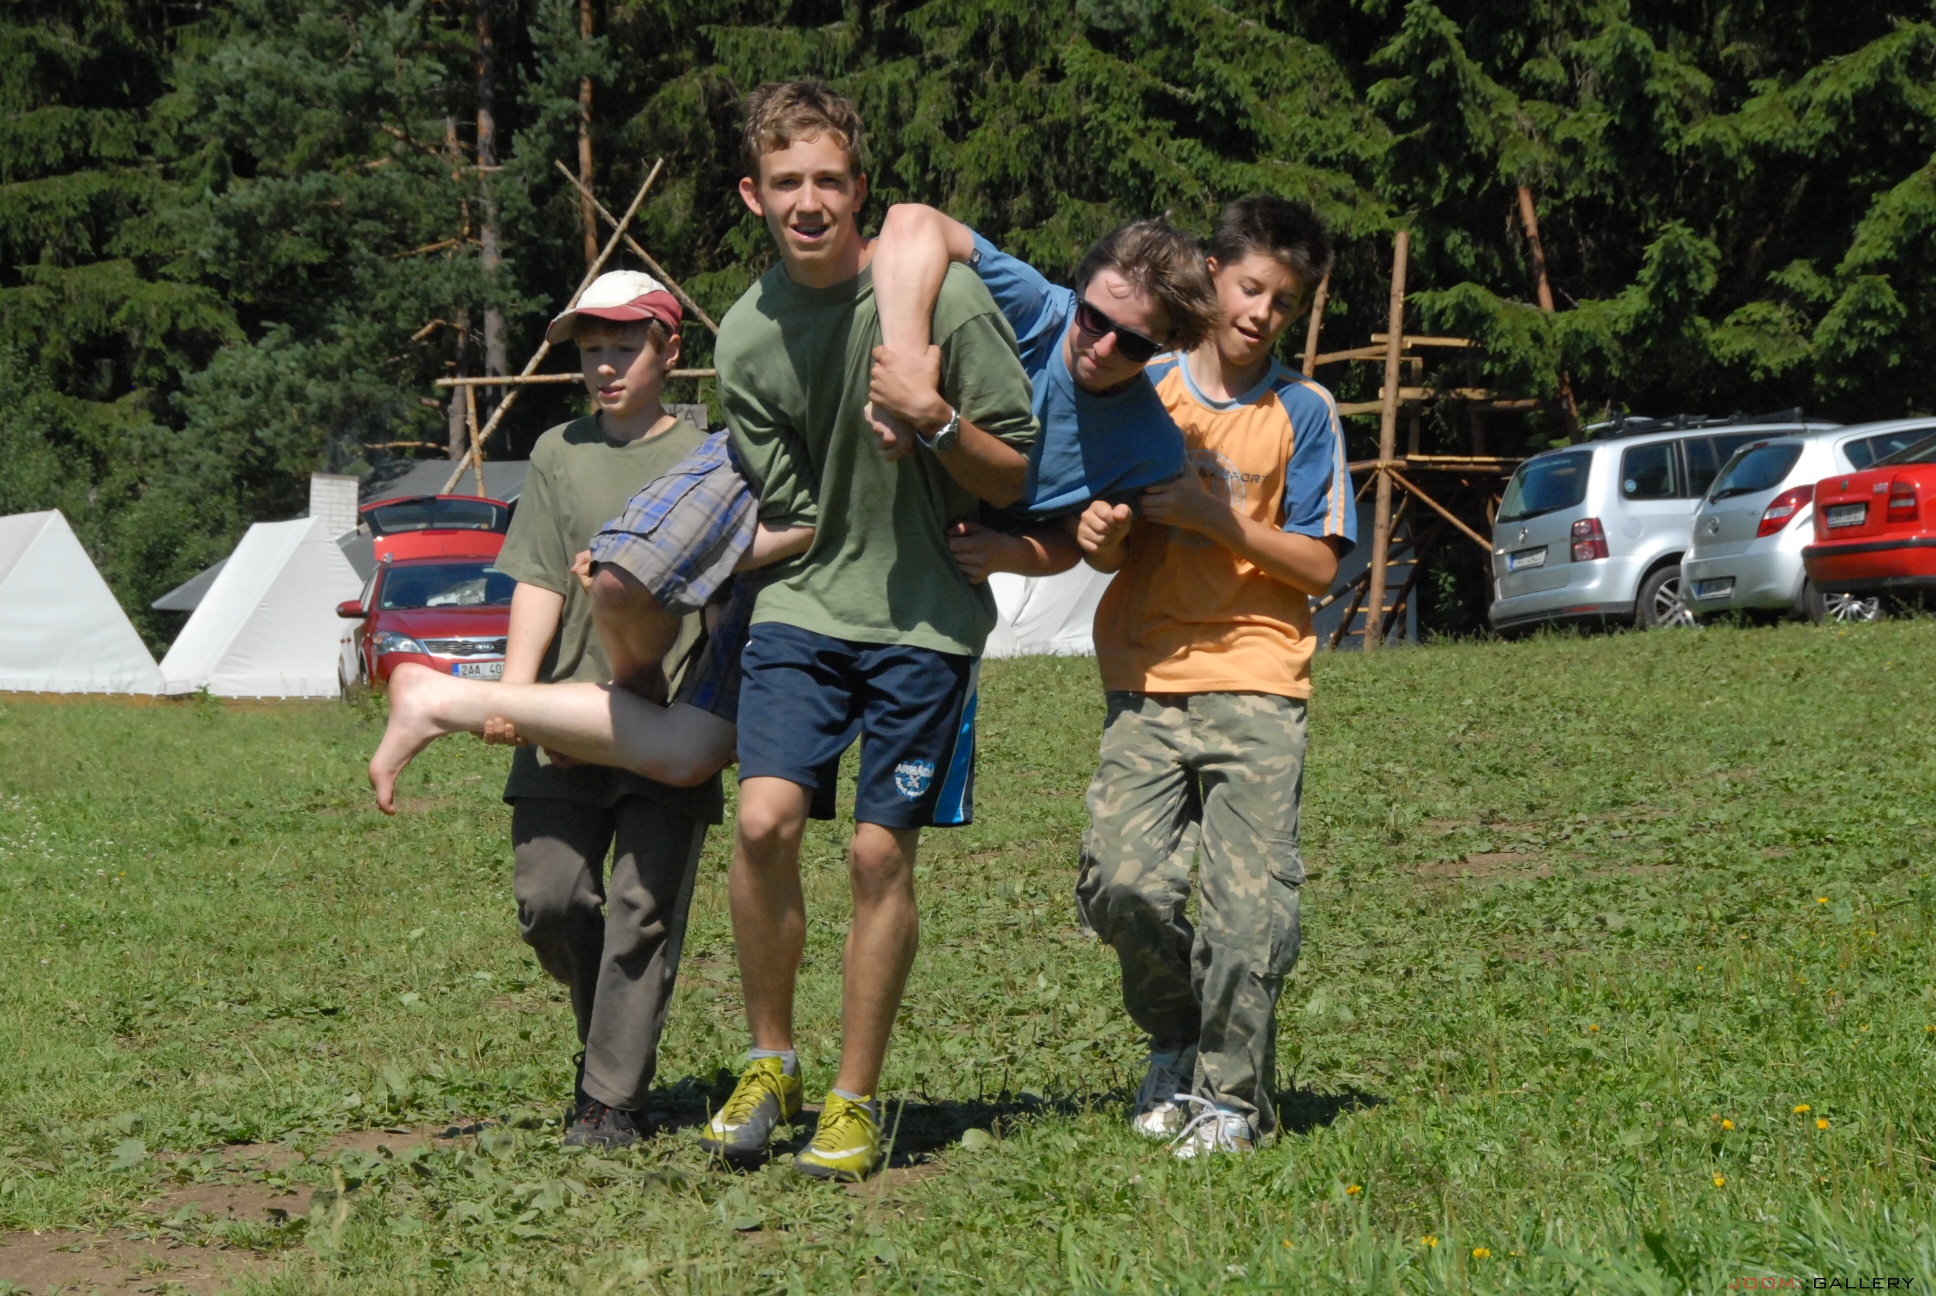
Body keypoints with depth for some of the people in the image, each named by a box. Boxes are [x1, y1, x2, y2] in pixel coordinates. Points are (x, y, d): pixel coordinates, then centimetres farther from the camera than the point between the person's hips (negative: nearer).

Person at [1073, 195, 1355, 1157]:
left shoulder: (1301, 412, 4)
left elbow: (1320, 566, -1)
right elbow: (1112, 549, 14)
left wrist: (1214, 518, -13)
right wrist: (1102, 537, -10)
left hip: (1257, 687, -1)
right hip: (1145, 683, 1)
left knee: (1248, 907, -8)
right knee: (1121, 883, -12)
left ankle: (1231, 1092, 12)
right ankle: (1176, 1040, 16)